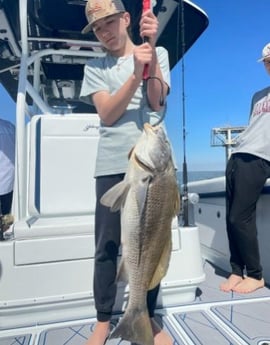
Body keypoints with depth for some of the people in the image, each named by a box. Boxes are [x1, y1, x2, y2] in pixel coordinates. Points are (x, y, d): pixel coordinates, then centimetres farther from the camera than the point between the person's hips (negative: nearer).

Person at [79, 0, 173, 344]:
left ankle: (148, 316, 23)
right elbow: (107, 114, -3)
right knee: (107, 245, 2)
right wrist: (136, 73, -14)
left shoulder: (158, 53, 13)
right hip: (112, 164, 0)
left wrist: (151, 47, -9)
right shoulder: (94, 67, 12)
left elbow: (156, 101, -3)